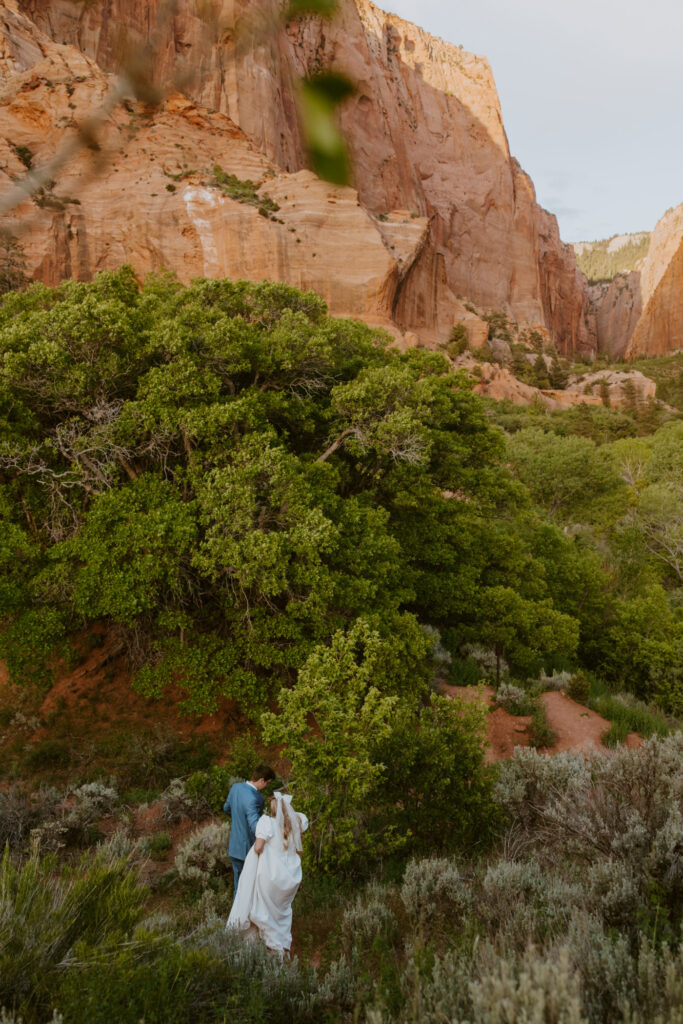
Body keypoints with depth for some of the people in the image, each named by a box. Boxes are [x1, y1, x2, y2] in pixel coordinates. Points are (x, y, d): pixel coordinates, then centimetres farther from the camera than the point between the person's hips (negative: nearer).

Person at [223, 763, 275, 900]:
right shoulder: (252, 799, -31)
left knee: (239, 885, 22)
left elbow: (227, 808, 16)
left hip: (234, 847, 7)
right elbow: (256, 827, -44)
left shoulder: (236, 787, -4)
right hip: (249, 850, -7)